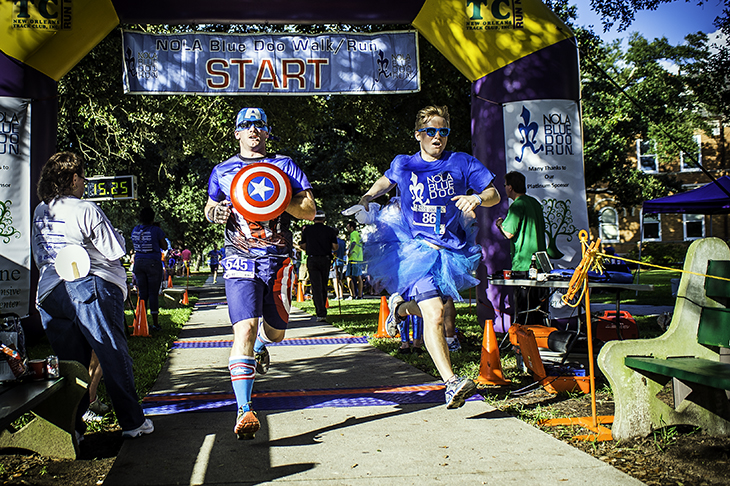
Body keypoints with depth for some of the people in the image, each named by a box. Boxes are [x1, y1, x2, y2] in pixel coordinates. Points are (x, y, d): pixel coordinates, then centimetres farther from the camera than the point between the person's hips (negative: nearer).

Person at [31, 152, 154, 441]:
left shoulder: (39, 213, 10)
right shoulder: (86, 211, -10)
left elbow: (39, 257, 19)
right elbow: (115, 252, -7)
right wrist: (115, 233, 11)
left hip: (50, 292, 6)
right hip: (89, 289, -6)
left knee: (68, 362, 11)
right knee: (114, 357, 3)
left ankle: (71, 427, 11)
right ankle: (132, 422, 10)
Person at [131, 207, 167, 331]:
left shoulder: (135, 230, 6)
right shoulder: (156, 230, -9)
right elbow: (164, 246, 0)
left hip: (138, 263, 4)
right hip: (153, 263, -4)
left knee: (142, 293, 10)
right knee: (153, 293, -1)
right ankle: (155, 323, 2)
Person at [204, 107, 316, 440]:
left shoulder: (284, 166, 8)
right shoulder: (222, 171, 12)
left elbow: (310, 211, 2)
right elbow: (210, 206, 25)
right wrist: (214, 213, 1)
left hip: (278, 261, 2)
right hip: (241, 261, -1)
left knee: (275, 332, 14)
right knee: (245, 329, -17)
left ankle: (260, 346, 53)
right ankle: (243, 411, -18)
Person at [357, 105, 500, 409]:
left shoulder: (462, 164, 3)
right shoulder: (402, 165, 7)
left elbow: (494, 195, 5)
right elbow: (385, 182, 30)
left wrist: (478, 198, -17)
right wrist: (367, 197, 12)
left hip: (451, 251, 3)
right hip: (415, 248, -2)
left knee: (432, 312, 15)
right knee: (434, 316, -18)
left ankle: (401, 305, 45)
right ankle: (451, 383, -19)